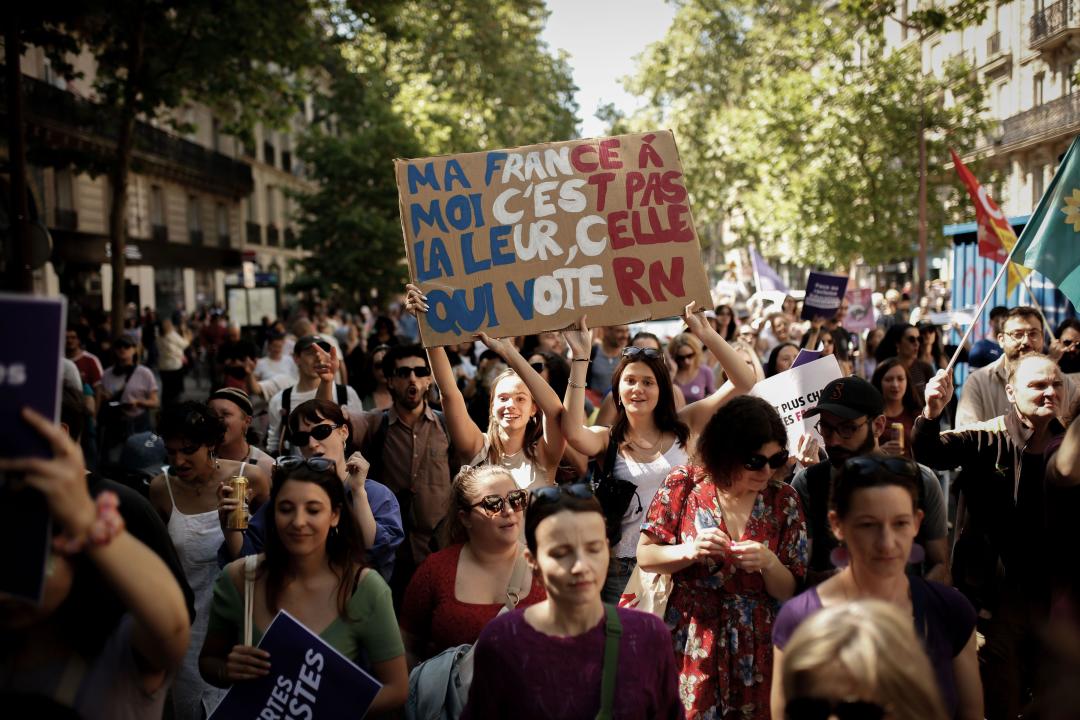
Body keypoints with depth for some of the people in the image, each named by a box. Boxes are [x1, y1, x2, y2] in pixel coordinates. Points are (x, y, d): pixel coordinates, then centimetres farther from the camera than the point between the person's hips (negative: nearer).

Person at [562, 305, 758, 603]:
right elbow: (573, 432, -24)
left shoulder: (683, 426, 3)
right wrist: (579, 357, -23)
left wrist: (706, 332, -11)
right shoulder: (606, 440, 0)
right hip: (623, 567, -1)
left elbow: (744, 383, -3)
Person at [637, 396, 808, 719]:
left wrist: (768, 562, -20)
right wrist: (690, 551, -19)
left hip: (755, 650, 1)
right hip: (690, 641, -1)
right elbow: (645, 556, -1)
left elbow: (789, 591, 1)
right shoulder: (684, 483, -6)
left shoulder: (783, 499, -2)